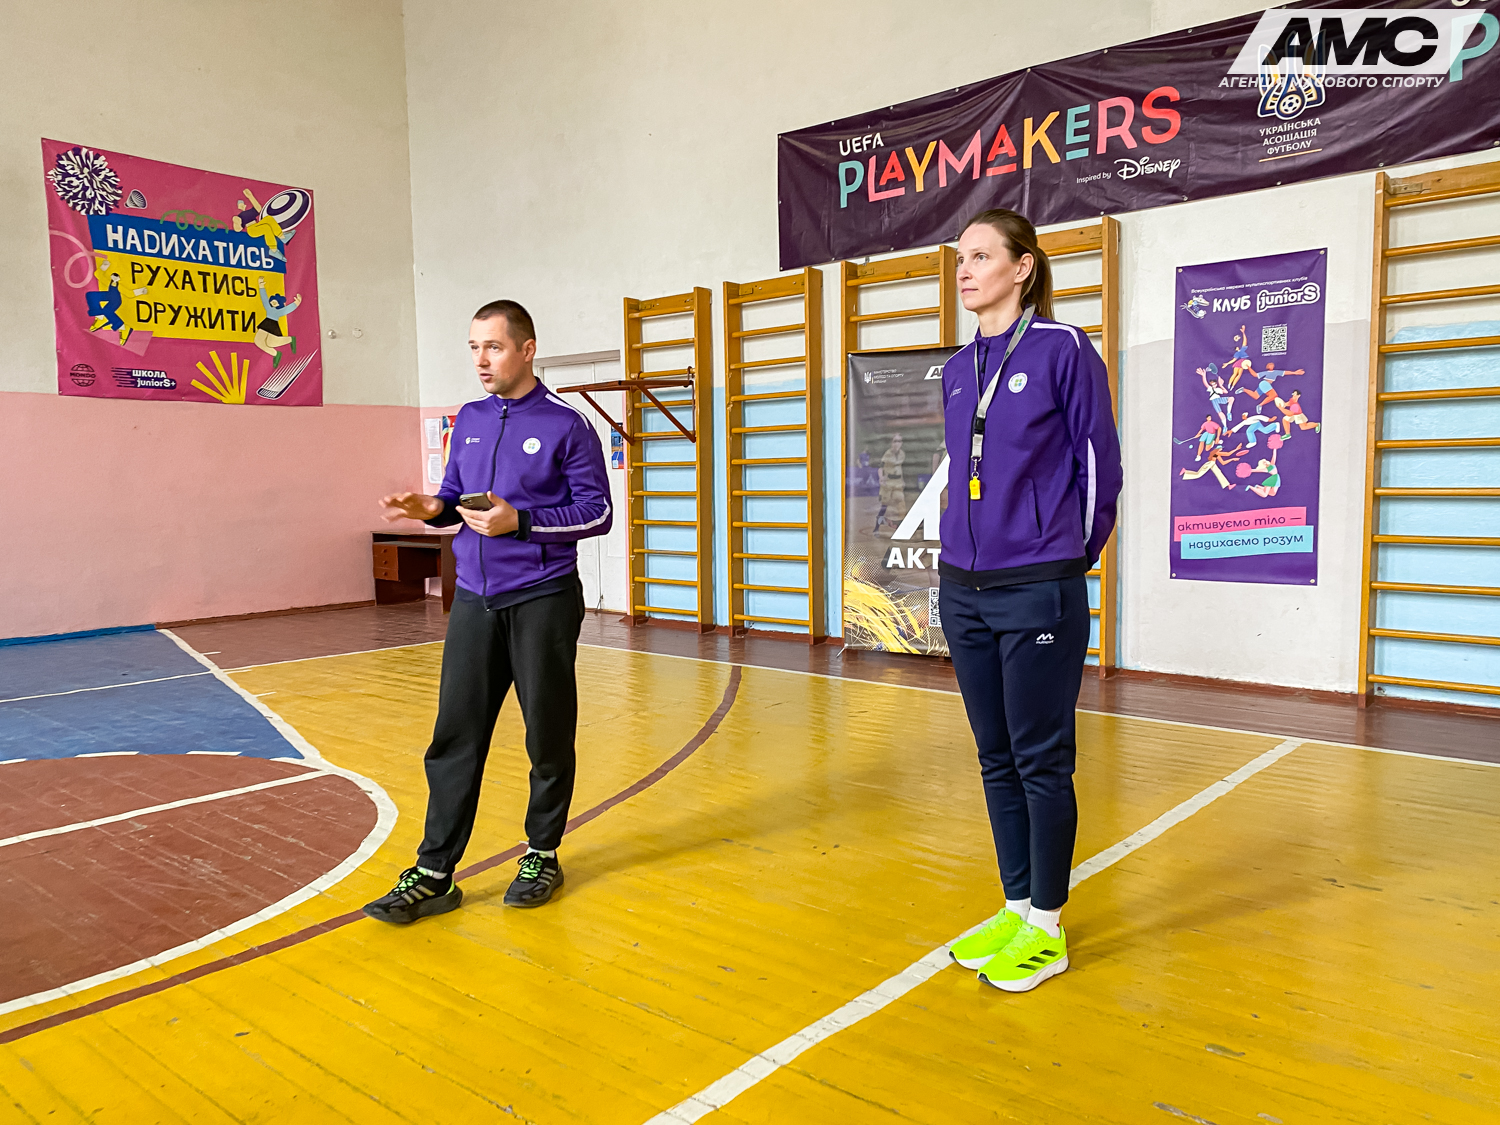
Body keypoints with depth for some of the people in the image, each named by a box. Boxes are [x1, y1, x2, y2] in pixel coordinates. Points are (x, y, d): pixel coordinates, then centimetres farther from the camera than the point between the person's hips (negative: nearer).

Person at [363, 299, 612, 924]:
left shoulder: (565, 425, -5)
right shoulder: (469, 421, 12)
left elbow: (597, 511, -8)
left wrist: (519, 521, -18)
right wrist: (434, 508, -4)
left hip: (542, 601, -5)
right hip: (474, 599, 5)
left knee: (548, 738, 7)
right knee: (454, 737, 4)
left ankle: (542, 856, 25)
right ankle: (434, 876, 12)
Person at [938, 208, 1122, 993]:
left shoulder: (1063, 350, -6)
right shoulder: (958, 370, 12)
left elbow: (1099, 467, -4)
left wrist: (1068, 558, 4)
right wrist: (965, 552, 17)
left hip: (1038, 594, -6)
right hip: (964, 590, 6)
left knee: (1042, 761, 3)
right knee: (996, 760, 13)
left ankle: (1046, 929, 18)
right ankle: (1015, 910, 27)